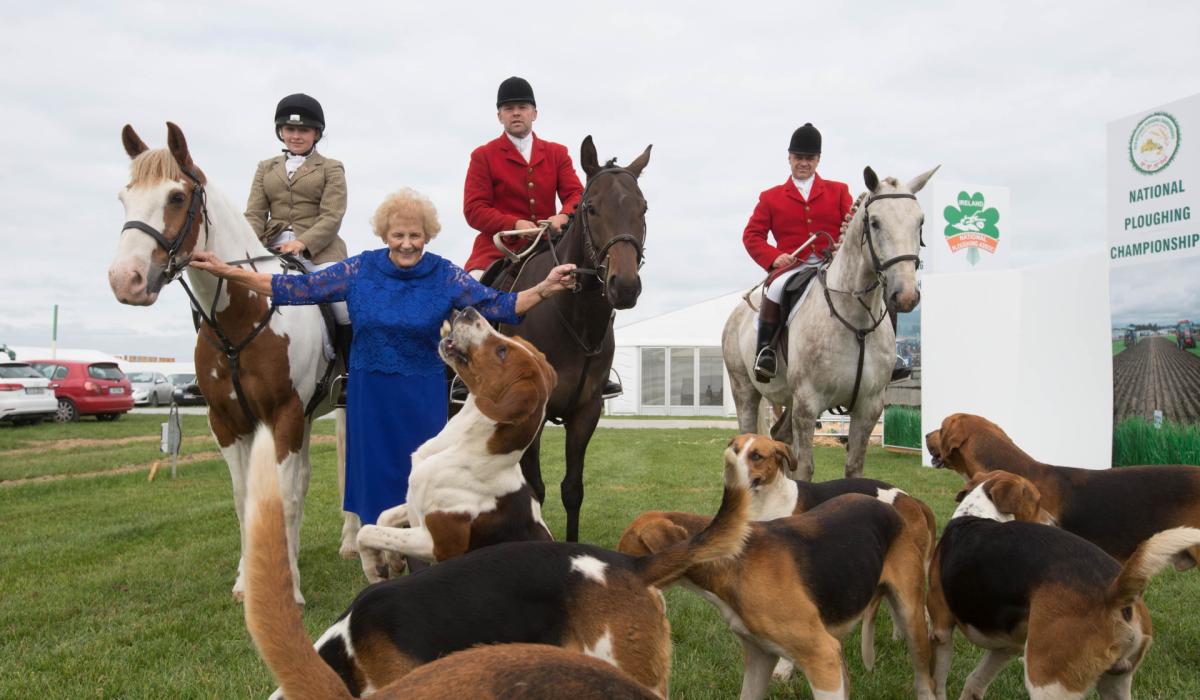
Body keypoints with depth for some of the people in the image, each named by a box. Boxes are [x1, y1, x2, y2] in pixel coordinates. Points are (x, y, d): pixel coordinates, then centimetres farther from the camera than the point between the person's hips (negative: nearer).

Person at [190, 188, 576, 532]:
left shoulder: (445, 276, -7)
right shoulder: (359, 270, -4)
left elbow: (497, 306, -10)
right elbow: (298, 288, -4)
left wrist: (544, 290, -25)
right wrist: (228, 272, -9)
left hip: (422, 395, -1)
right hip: (370, 393, 1)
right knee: (376, 474, 10)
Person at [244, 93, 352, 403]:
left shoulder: (331, 169, 9)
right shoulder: (266, 168, 20)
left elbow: (331, 217, -4)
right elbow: (254, 214, 12)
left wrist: (302, 243, -20)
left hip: (319, 251, -4)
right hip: (273, 250, 4)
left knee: (346, 307, -24)